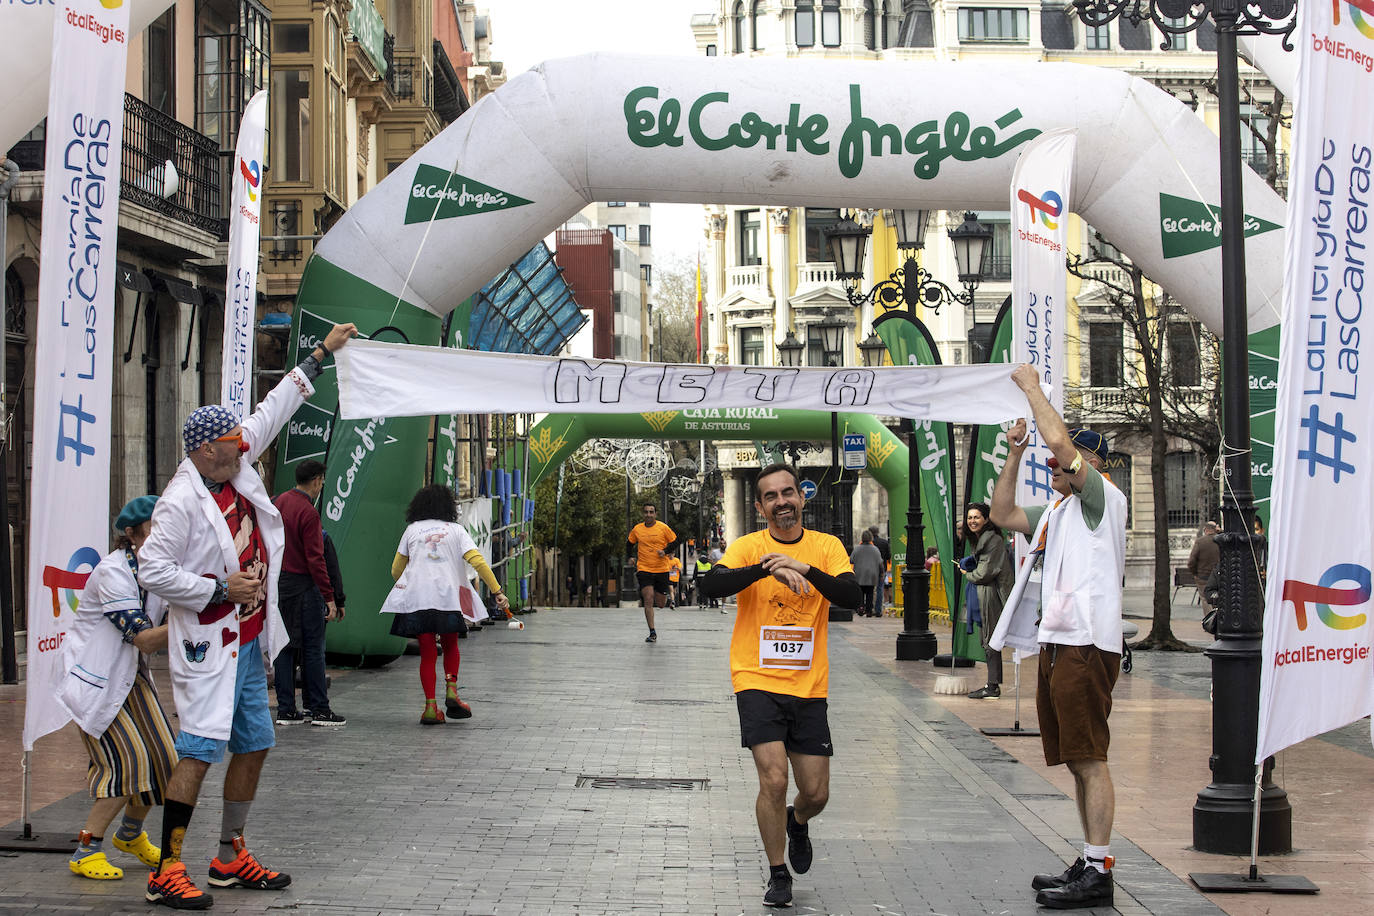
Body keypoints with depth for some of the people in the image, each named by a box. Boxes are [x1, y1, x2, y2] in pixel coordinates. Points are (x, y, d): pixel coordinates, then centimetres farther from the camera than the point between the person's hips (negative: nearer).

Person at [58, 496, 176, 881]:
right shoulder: (112, 573, -23)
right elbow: (144, 639, -28)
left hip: (131, 676, 8)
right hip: (94, 678, -8)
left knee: (162, 755, 2)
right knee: (127, 758, -17)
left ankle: (131, 835, 26)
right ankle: (86, 850, -6)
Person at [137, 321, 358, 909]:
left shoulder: (238, 473, 8)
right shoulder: (181, 502, -15)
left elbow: (272, 413, 18)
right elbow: (151, 569, -18)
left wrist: (321, 353, 24)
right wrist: (221, 590, -18)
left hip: (248, 643, 9)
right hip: (207, 645, -9)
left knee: (254, 745, 13)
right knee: (199, 751, -12)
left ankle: (230, 856, 24)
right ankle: (167, 871, -7)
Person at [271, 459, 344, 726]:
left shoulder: (280, 502, 8)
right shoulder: (308, 512, -16)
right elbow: (315, 559, -18)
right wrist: (329, 597, -16)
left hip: (278, 582, 8)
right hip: (303, 585, -8)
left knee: (284, 646, 9)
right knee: (313, 647, -2)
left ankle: (286, 710, 11)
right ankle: (319, 709, 1)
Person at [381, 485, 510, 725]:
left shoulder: (412, 530, 11)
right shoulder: (456, 530, 8)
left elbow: (396, 569, 15)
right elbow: (477, 562, -4)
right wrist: (497, 591, -4)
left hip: (417, 598, 0)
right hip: (449, 597, 0)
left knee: (427, 653, 3)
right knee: (450, 646, 20)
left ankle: (431, 707, -4)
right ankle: (451, 691, 2)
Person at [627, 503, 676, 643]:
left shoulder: (663, 528, -4)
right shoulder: (637, 529, 3)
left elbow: (675, 542, 3)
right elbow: (630, 545, 19)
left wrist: (665, 551, -13)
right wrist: (633, 557, 7)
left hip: (662, 569, 0)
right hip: (644, 569, 0)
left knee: (660, 603, 5)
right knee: (648, 600, -13)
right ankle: (652, 633, -9)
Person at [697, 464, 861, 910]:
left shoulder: (827, 547, 2)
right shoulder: (748, 547, -3)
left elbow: (852, 596, -13)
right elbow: (710, 585, -21)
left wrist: (805, 567, -27)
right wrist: (768, 568, -33)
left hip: (809, 688, 2)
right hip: (758, 682, -2)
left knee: (816, 793, 5)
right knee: (774, 779, -15)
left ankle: (797, 822, 42)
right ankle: (778, 875, 6)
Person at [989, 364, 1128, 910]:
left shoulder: (1102, 497, -4)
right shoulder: (1057, 511, 23)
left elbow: (1059, 441, -16)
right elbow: (1003, 515, 24)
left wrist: (1032, 387, -4)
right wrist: (1015, 453, 16)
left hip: (1086, 644, -10)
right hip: (1056, 643, 10)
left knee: (1090, 758, -11)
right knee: (1077, 760, 11)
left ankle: (1097, 871, -11)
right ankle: (1089, 863, 17)